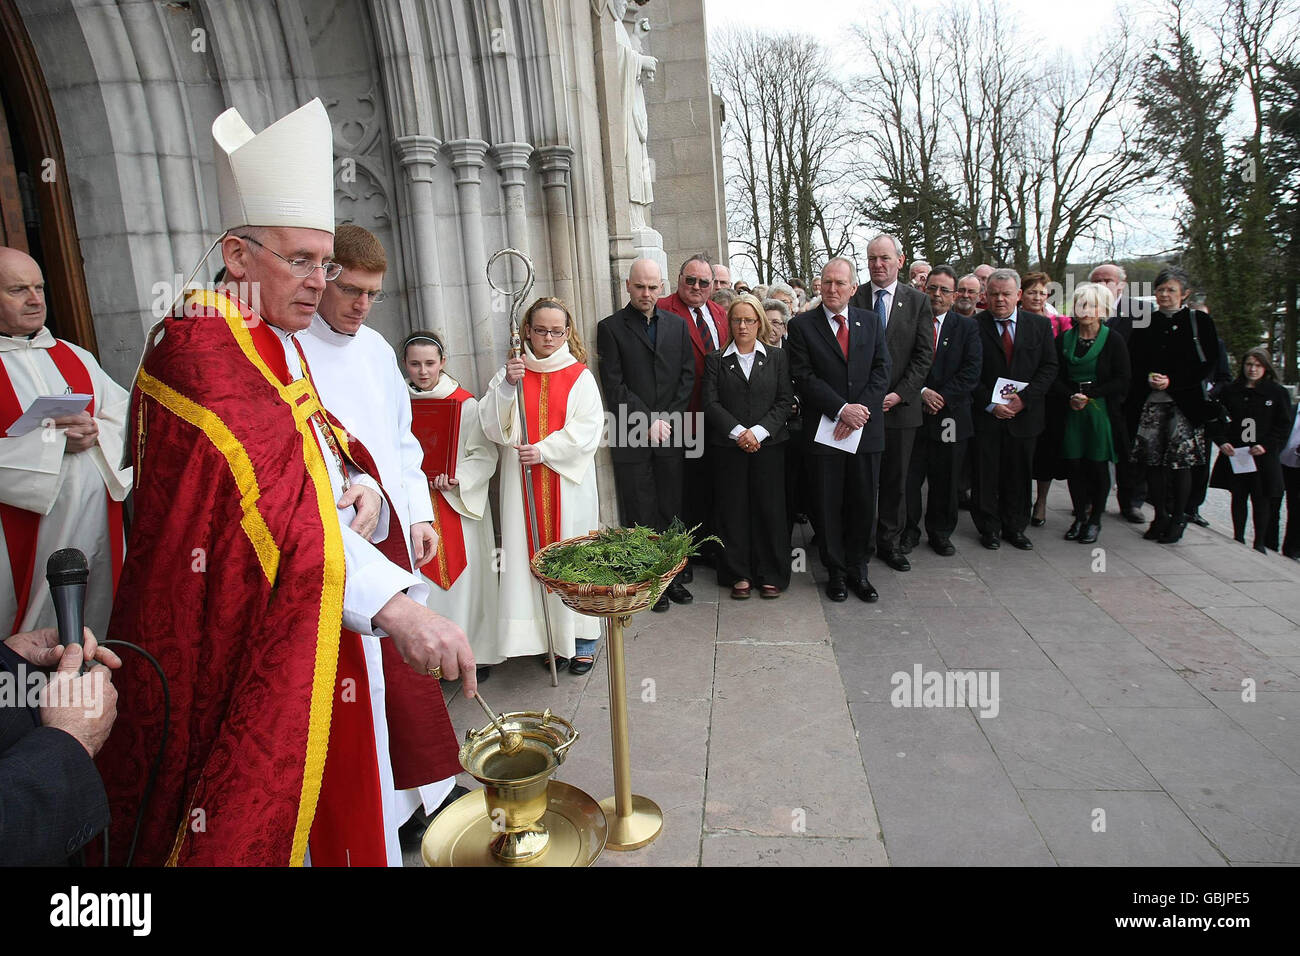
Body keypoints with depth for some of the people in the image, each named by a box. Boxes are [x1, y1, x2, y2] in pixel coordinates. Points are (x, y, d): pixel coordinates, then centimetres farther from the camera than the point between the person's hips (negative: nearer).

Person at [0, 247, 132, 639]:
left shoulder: (75, 357, 13)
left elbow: (124, 413, 8)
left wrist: (94, 432, -11)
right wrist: (54, 440, -18)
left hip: (98, 524, 4)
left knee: (98, 631, 14)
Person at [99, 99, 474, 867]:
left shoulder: (282, 350, 13)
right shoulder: (197, 347, -16)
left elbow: (328, 459, 14)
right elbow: (271, 494, -30)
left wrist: (360, 487, -12)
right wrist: (397, 603, -40)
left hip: (321, 639, 8)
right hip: (248, 657, -8)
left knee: (338, 810, 18)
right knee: (261, 819, 6)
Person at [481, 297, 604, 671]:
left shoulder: (580, 376, 3)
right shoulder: (510, 372, 7)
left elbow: (587, 430, -6)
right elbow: (492, 427, -3)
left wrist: (544, 450, -15)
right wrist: (507, 385, -16)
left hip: (569, 482, -1)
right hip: (523, 482, 1)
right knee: (534, 555, 2)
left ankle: (582, 637, 15)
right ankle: (550, 637, 14)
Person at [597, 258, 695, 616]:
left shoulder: (677, 324, 12)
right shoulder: (611, 327, 0)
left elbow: (687, 376, 8)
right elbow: (613, 385, -6)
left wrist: (668, 418, -4)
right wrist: (649, 422, -11)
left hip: (671, 433, 3)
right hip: (632, 437, -3)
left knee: (671, 511, 8)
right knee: (640, 515, 2)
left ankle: (672, 577, 19)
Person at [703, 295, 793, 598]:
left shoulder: (777, 357, 9)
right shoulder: (716, 360, 8)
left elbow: (785, 401, 1)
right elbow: (710, 402, -1)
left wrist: (758, 431, -12)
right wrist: (738, 432, -13)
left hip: (768, 445, 0)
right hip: (728, 447, 0)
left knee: (770, 508, 1)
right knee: (733, 510, 3)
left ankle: (771, 574, 13)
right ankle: (739, 574, 13)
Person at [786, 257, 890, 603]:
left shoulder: (871, 322, 10)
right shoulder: (802, 325, 0)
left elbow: (882, 370, 3)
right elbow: (804, 377, -8)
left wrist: (860, 409, -11)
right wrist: (841, 409, -16)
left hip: (865, 428, 3)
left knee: (864, 503, 9)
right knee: (827, 505, 5)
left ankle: (858, 569, 24)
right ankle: (835, 571, 20)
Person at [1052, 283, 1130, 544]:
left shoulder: (1113, 340, -1)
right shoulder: (1063, 339, 7)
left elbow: (1122, 382, -5)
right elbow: (1055, 378, 4)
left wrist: (1090, 394, -15)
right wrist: (1070, 397, -14)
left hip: (1101, 412, -2)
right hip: (1071, 413, 2)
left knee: (1097, 465, 3)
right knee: (1074, 465, 3)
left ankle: (1095, 520, 15)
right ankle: (1079, 516, 17)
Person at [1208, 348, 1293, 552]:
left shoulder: (1278, 393, 1)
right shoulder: (1230, 391, 5)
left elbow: (1284, 426, 0)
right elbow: (1218, 419, 6)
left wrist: (1266, 446, -12)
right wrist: (1222, 442, -9)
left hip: (1263, 457, -2)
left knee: (1261, 500, 2)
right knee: (1238, 497, 10)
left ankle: (1260, 543, 12)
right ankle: (1238, 538, 21)